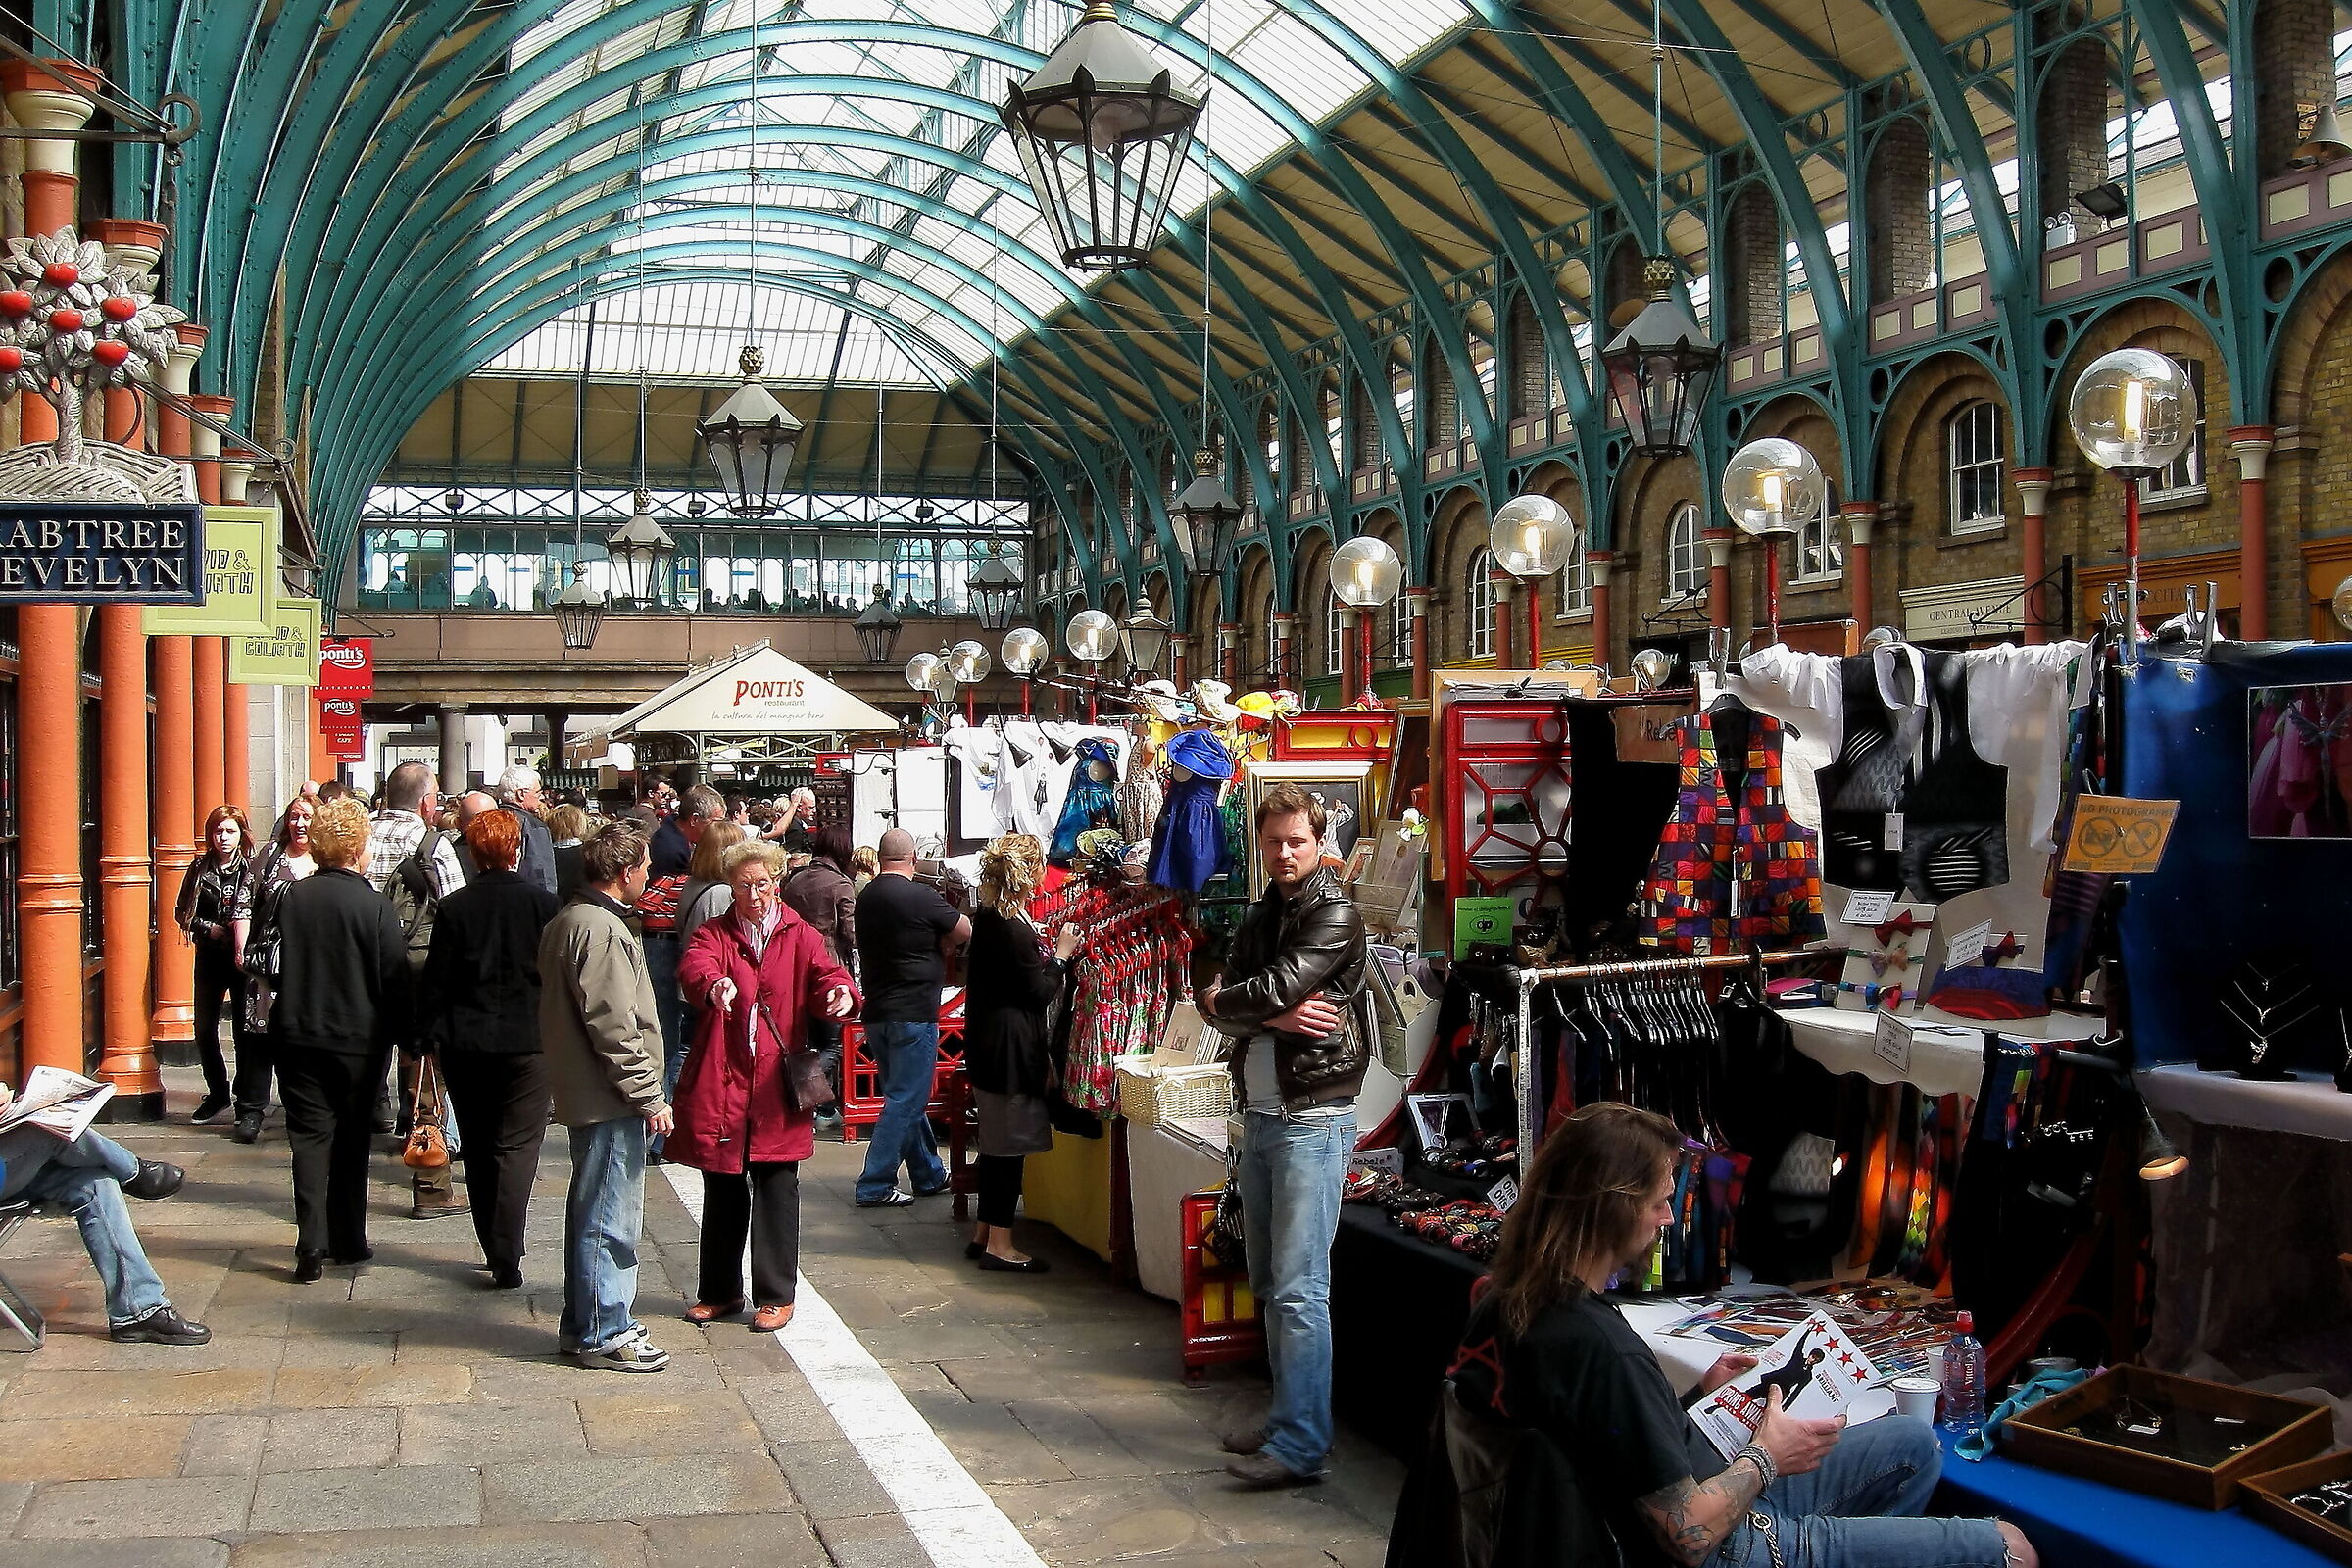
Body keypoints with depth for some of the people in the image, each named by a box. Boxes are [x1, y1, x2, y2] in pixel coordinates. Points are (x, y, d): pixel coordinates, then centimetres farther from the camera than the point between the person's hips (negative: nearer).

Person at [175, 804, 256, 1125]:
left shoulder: (253, 869, -3)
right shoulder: (200, 868, 5)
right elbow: (182, 913, 10)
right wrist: (208, 928, -6)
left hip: (244, 957, -4)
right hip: (209, 957, 4)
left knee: (245, 1029, -3)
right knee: (204, 1028, 9)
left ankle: (249, 1103, 4)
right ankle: (217, 1094, 26)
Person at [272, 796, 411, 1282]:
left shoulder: (292, 897, -4)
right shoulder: (375, 904, -12)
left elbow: (277, 963, 5)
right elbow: (394, 978, -10)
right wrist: (398, 1031, 3)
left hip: (299, 1036, 2)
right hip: (360, 1039, -2)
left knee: (310, 1137, 4)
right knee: (351, 1140, 12)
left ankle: (311, 1246, -5)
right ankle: (348, 1241, 19)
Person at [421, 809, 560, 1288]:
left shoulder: (454, 907, -2)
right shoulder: (542, 904, -5)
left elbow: (436, 978, -1)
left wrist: (430, 1035, 7)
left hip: (465, 1044, 2)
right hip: (528, 1042, -2)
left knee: (478, 1150, 14)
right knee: (516, 1148, 0)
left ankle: (495, 1252, 19)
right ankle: (506, 1259, -11)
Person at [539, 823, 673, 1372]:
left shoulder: (568, 920, 14)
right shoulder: (602, 931, -19)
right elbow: (614, 1027, -23)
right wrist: (649, 1097, -17)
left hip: (584, 1093, 11)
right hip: (610, 1099, -11)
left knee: (590, 1212, 18)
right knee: (610, 1218, -3)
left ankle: (583, 1324, 27)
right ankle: (606, 1333, 4)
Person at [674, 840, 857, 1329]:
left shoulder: (799, 936, 7)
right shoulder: (715, 934, 5)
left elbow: (825, 973, -9)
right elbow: (695, 964, -17)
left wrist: (841, 991, -34)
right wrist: (713, 984, -42)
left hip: (777, 1086, -1)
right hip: (720, 1084, 1)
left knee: (777, 1191, 3)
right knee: (722, 1193, 12)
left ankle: (776, 1296, 14)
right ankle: (721, 1291, 27)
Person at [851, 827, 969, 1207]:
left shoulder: (865, 898, 8)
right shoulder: (921, 897, -15)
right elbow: (964, 932, -5)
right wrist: (938, 947, 12)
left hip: (877, 1012, 8)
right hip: (912, 1013, -8)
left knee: (908, 1097, 17)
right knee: (906, 1101, -2)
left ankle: (930, 1175, 28)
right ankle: (874, 1186, -3)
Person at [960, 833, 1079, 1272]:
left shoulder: (988, 917, 9)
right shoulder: (1013, 928, -21)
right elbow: (1039, 993, -15)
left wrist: (1048, 954, 15)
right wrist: (1062, 955, -3)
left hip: (986, 1040, 10)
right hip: (1010, 1049, -10)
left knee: (997, 1144, 17)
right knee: (1009, 1145, -2)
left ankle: (985, 1234, 25)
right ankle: (999, 1244, 5)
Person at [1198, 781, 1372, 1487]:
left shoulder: (1334, 914, -9)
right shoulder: (1262, 915, 16)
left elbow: (1272, 991, -20)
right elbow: (1221, 1005, 3)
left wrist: (1225, 1000, -1)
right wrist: (1278, 1014, -15)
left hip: (1312, 1120, -8)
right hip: (1260, 1117, 8)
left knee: (1299, 1289, -9)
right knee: (1268, 1283, 14)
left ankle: (1302, 1445, -5)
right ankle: (1286, 1419, 25)